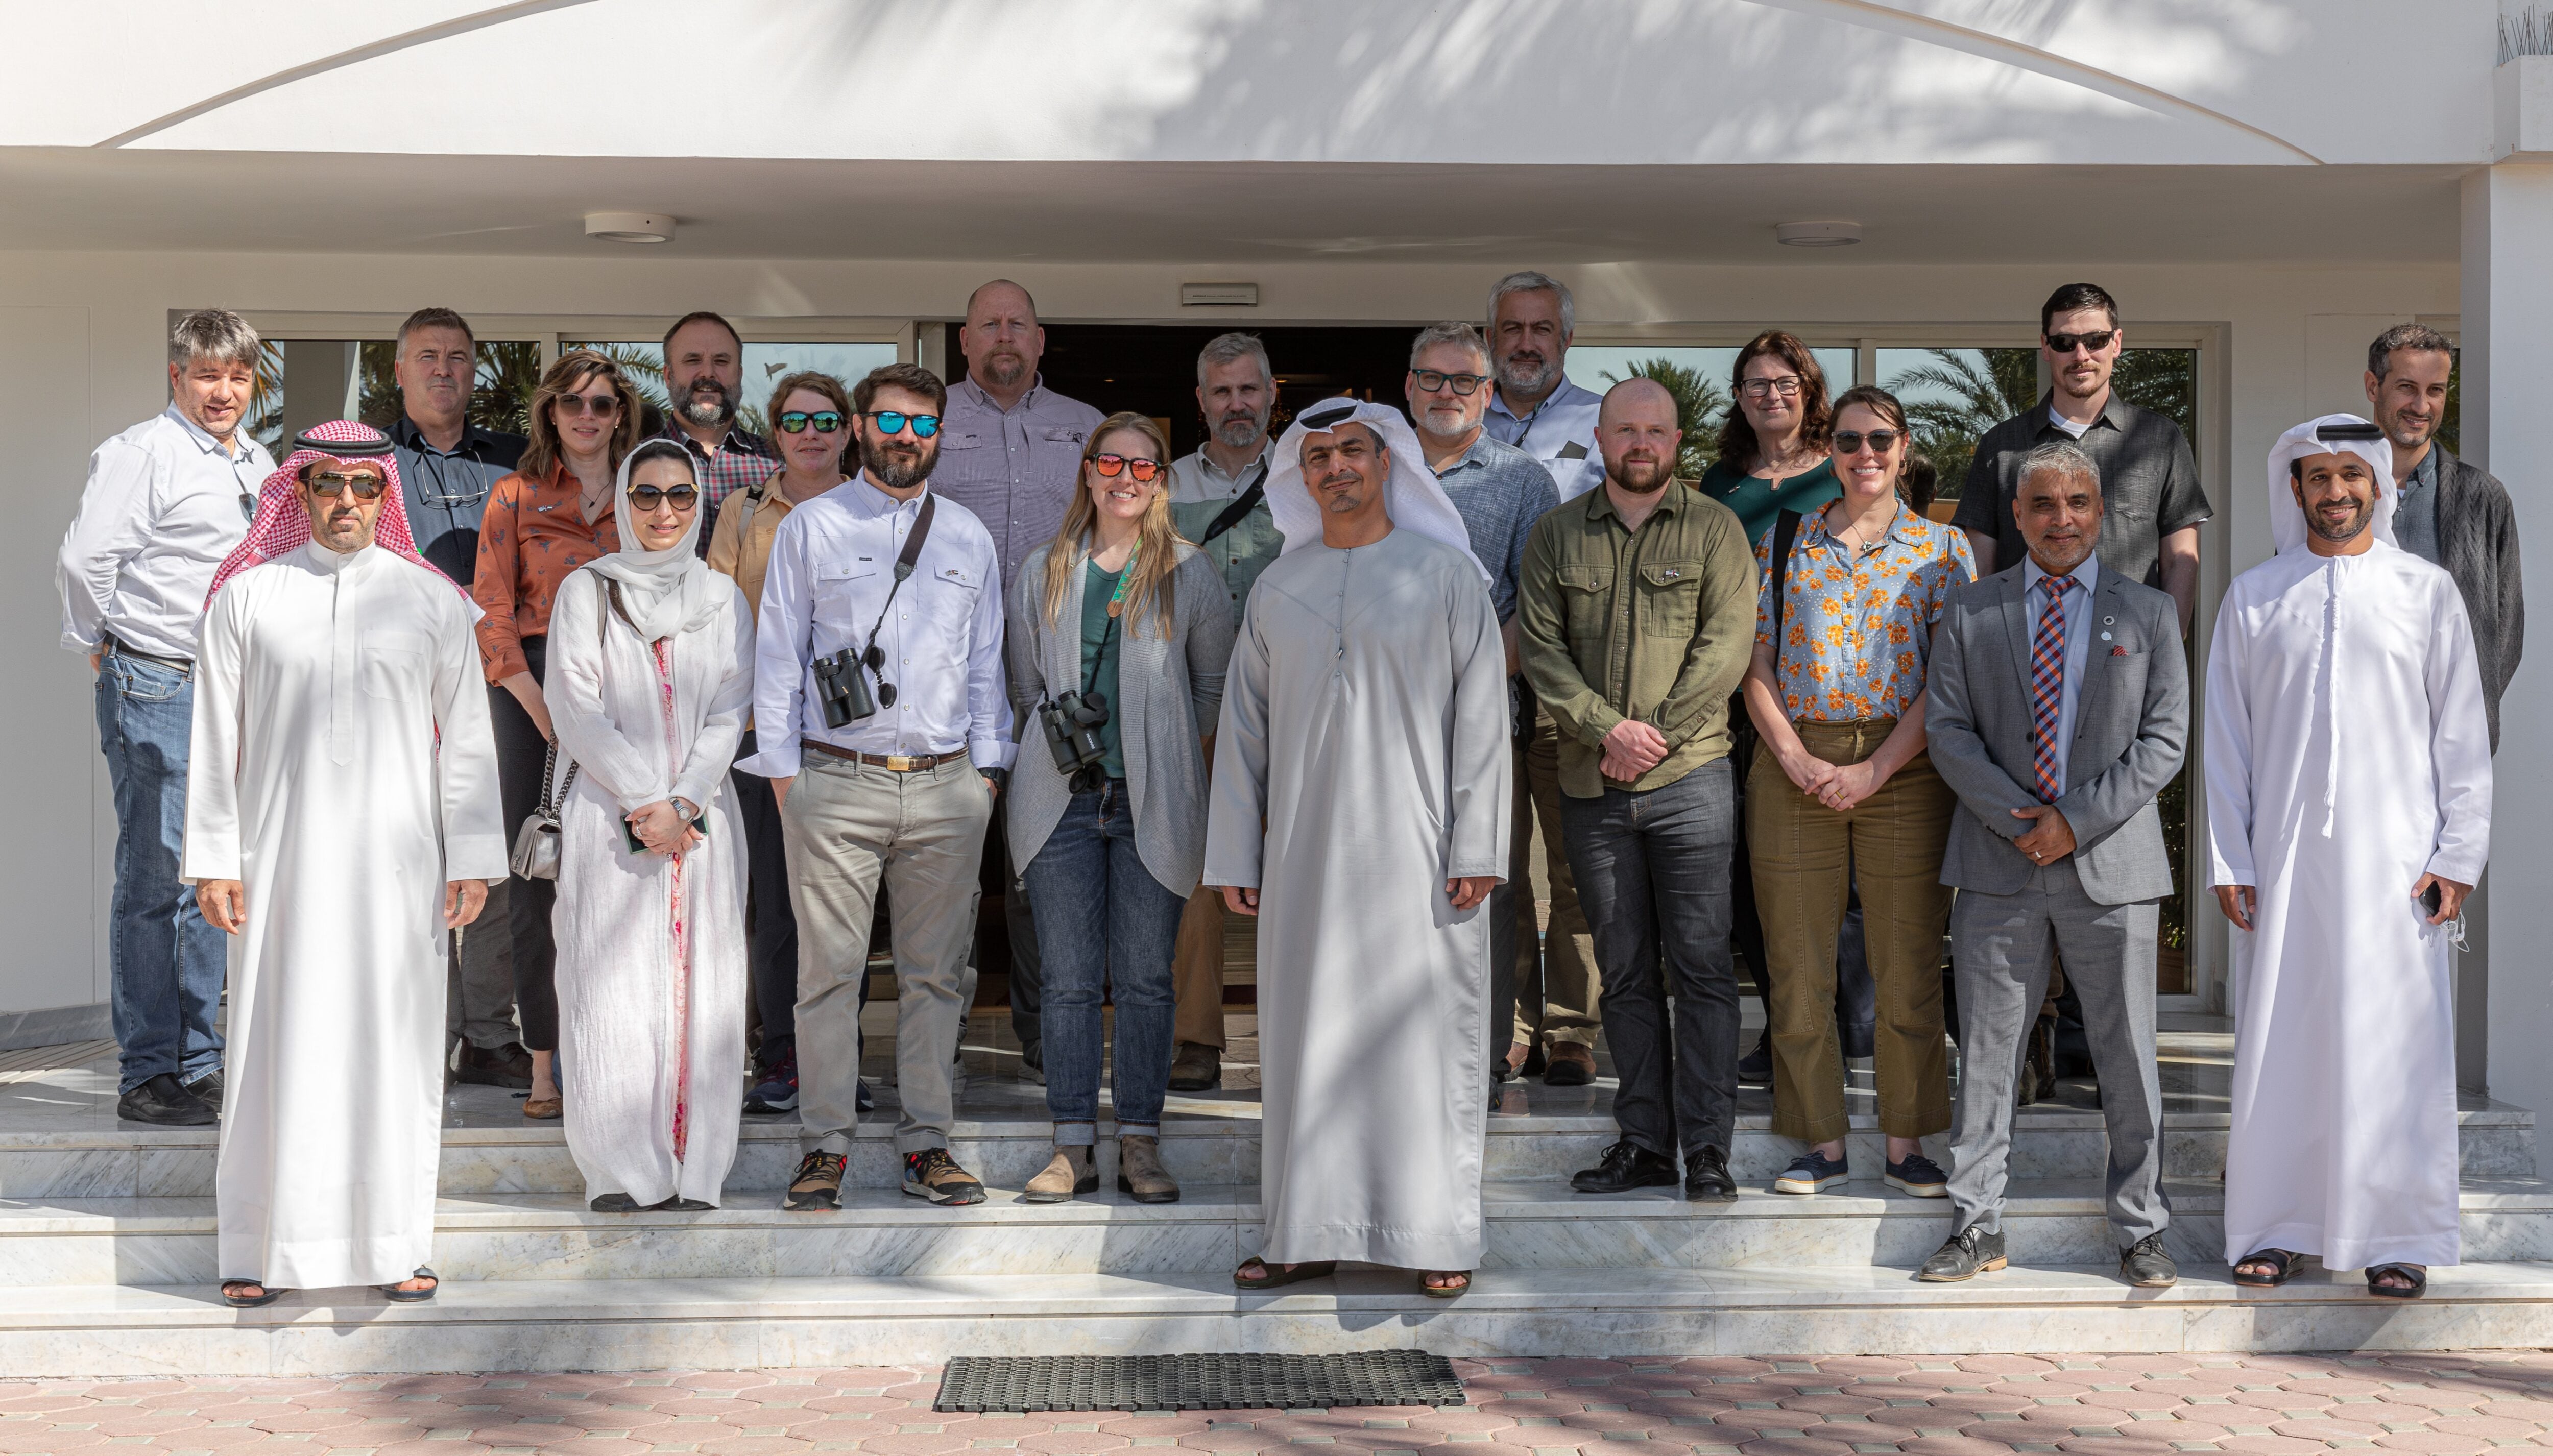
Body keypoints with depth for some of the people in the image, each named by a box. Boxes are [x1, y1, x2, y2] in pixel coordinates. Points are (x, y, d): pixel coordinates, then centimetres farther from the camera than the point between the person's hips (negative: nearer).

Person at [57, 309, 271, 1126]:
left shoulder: (260, 465, 15)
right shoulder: (142, 454, -8)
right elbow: (85, 559, -14)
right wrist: (103, 652, -3)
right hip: (157, 690, -7)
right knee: (154, 880, -4)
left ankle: (199, 1066, 18)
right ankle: (146, 1075, 2)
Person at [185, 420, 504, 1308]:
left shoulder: (431, 599, 6)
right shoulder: (247, 597, 5)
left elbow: (466, 735, 7)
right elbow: (216, 736, 6)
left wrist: (471, 859, 2)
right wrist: (214, 859, 1)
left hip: (396, 857, 1)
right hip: (282, 857, 0)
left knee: (396, 1038, 2)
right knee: (279, 1040, 1)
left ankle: (394, 1243, 12)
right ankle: (264, 1244, 11)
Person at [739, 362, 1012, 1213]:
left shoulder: (968, 537, 13)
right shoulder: (810, 529, 6)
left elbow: (986, 663, 16)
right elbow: (779, 655, 5)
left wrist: (987, 772, 9)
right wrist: (782, 772, -1)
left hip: (946, 787, 3)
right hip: (836, 784, -2)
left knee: (935, 972, 5)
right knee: (830, 969, -2)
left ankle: (927, 1142, 13)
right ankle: (824, 1145, 6)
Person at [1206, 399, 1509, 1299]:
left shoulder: (1445, 573, 3)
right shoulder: (1278, 589, 12)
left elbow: (1481, 716, -1)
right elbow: (1243, 729, 14)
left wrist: (1477, 848, -8)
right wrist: (1233, 858, 8)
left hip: (1416, 853, -3)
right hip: (1305, 854, 3)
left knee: (1428, 1037, -1)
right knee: (1305, 1038, 5)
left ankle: (1439, 1233, 7)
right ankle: (1309, 1232, 13)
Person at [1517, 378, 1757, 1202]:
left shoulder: (1714, 529, 4)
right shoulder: (1557, 536, 10)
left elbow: (1727, 645, -5)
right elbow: (1540, 647, 3)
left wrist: (1655, 734, -12)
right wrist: (1606, 727, -11)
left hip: (1690, 776, -3)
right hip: (1591, 786, 3)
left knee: (1701, 966, -4)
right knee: (1625, 971, 7)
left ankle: (1707, 1153, 1)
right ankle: (1644, 1144, 14)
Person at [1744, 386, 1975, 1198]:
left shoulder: (1943, 550, 6)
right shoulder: (1784, 543, 10)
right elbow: (1756, 663, 6)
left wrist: (1875, 769, -12)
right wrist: (1795, 757, -8)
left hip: (1903, 767, -1)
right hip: (1795, 768, 1)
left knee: (1908, 967, 1)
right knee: (1798, 964, 2)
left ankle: (1906, 1143, 11)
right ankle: (1822, 1143, 11)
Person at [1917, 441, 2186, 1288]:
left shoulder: (2148, 614, 7)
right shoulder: (1969, 614, 8)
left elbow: (2165, 739, 1)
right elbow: (1946, 730, 2)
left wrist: (2077, 821, -10)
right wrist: (2018, 819, -10)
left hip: (2111, 864, -1)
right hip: (1999, 868, 1)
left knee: (2128, 1054, 4)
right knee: (1986, 1050, 4)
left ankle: (2142, 1232, 15)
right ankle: (1977, 1227, 13)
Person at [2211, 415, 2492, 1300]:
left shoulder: (2428, 593, 6)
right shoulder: (2253, 599, 8)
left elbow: (2462, 734, 6)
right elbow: (2226, 738, 8)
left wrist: (2459, 854, -1)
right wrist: (2229, 860, 2)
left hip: (2395, 857, -1)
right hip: (2282, 859, 1)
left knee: (2396, 1043, 0)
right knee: (2279, 1041, 2)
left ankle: (2398, 1236, 11)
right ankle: (2278, 1227, 14)